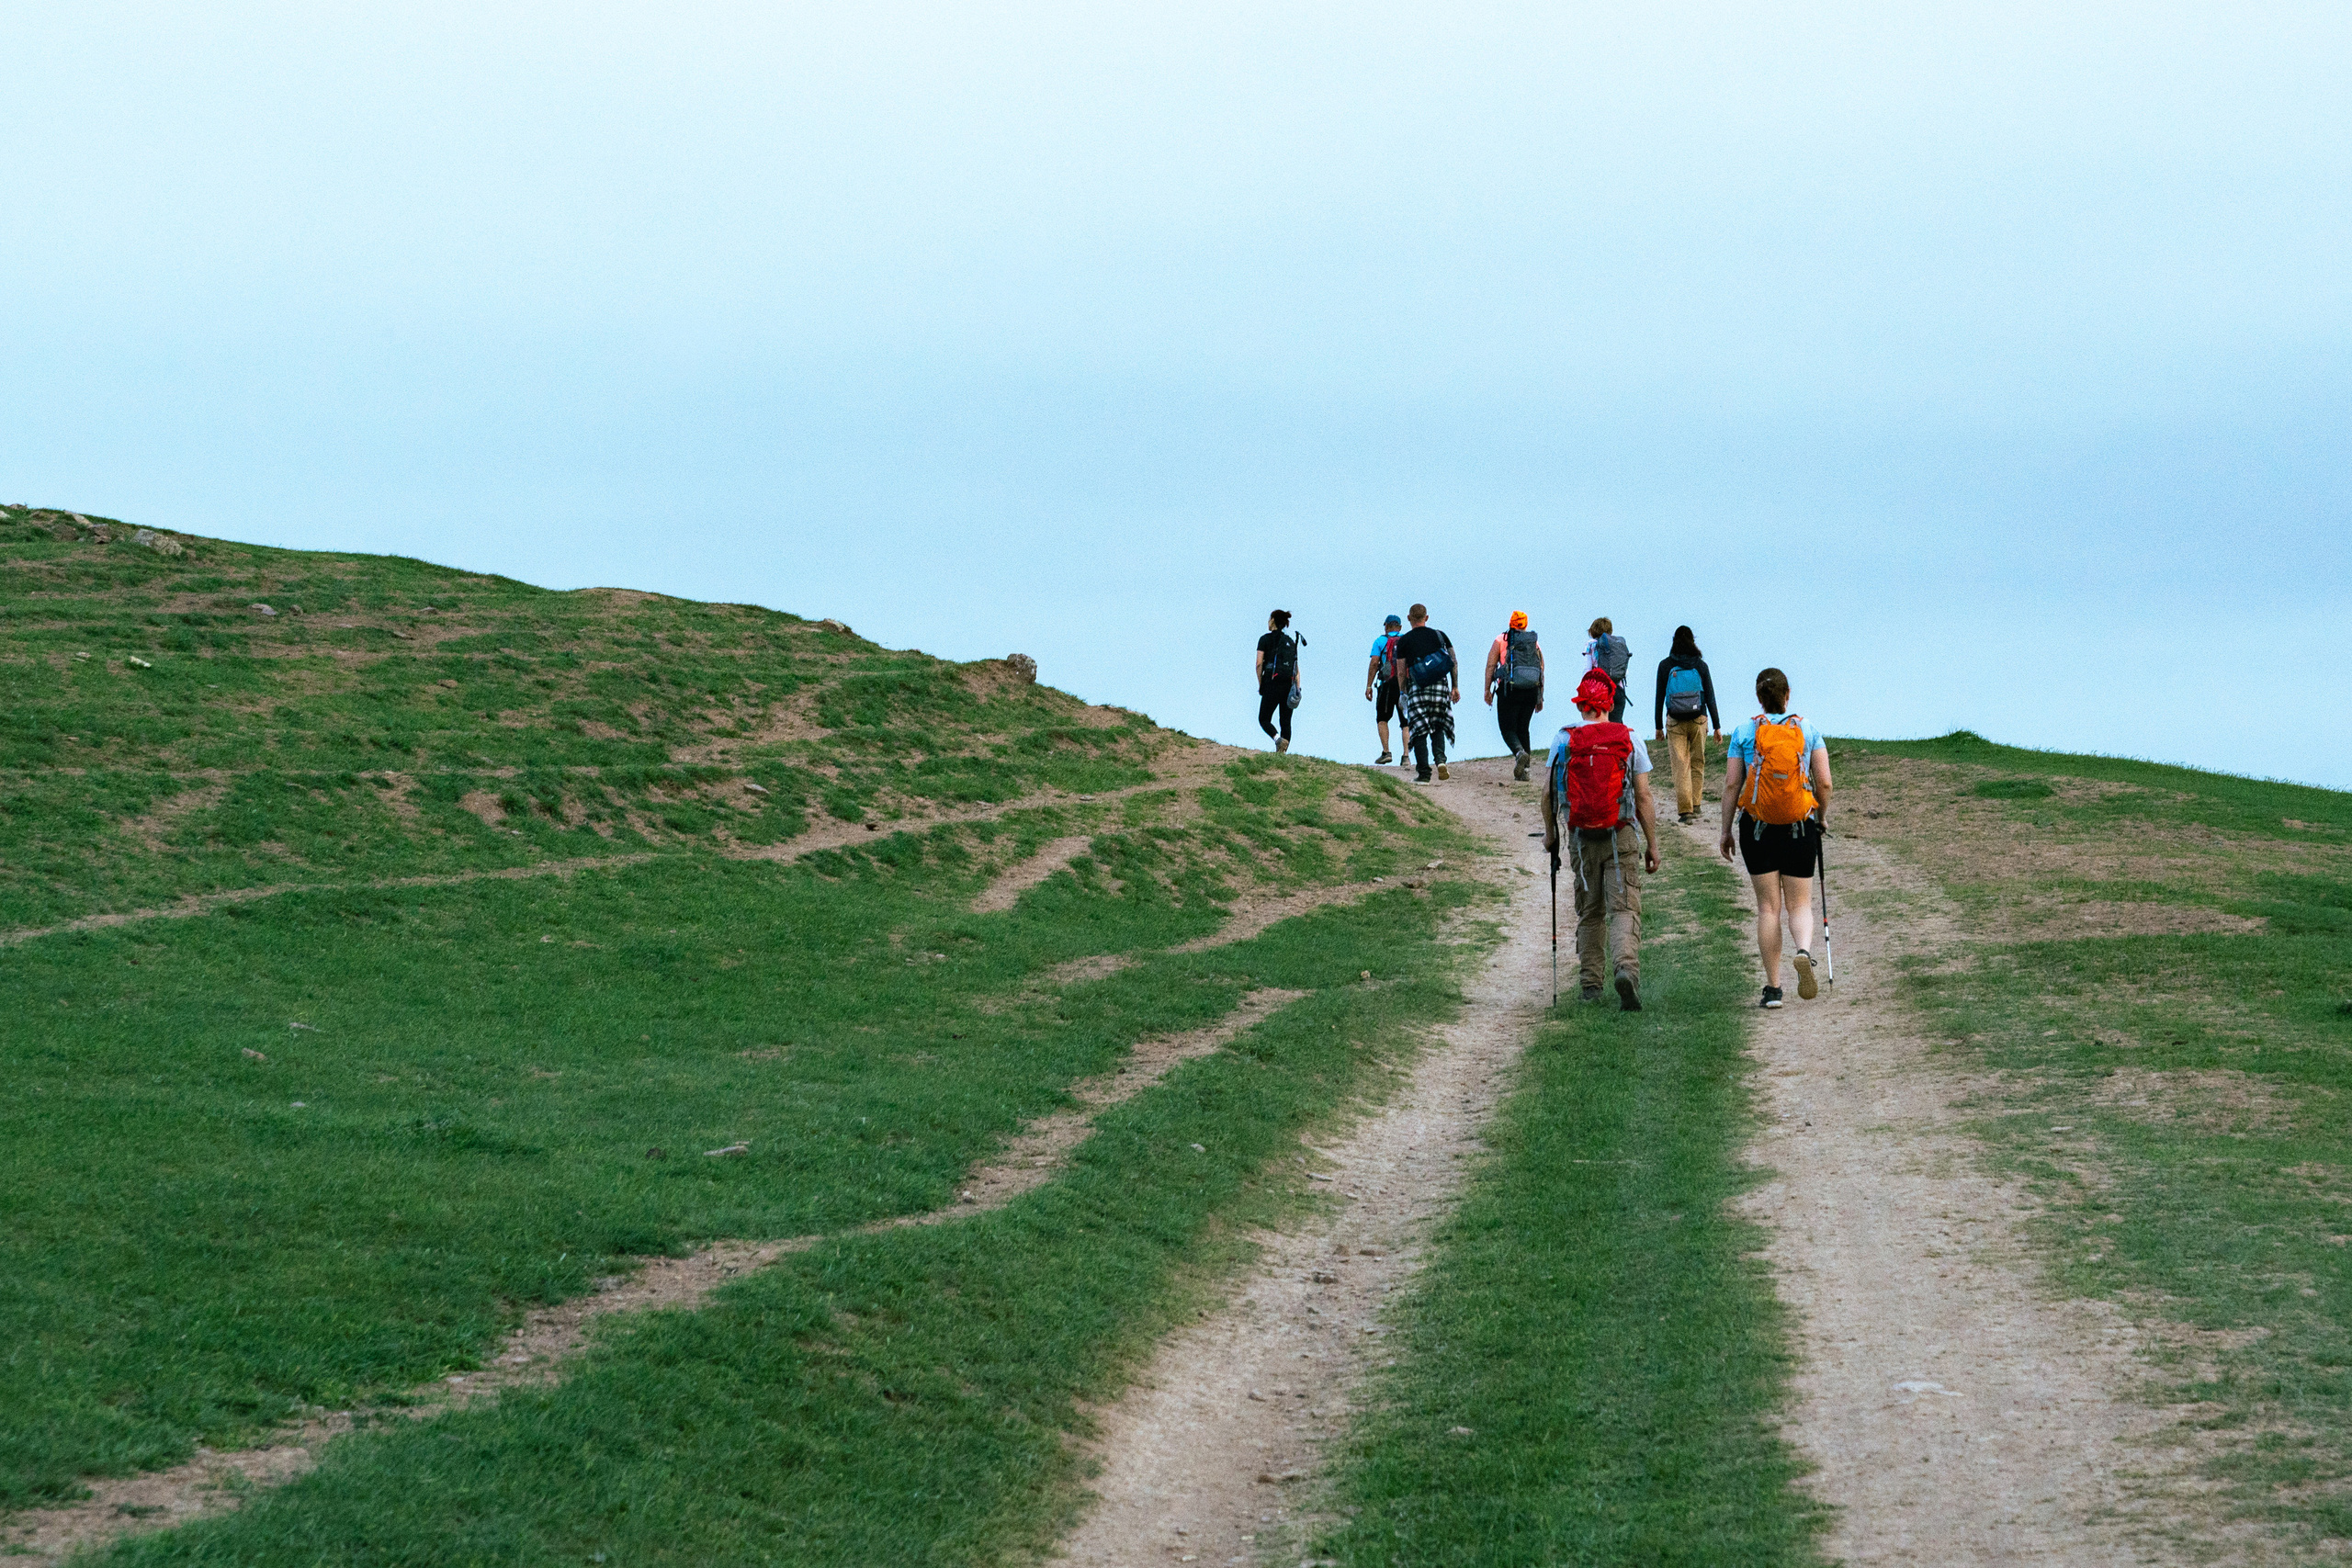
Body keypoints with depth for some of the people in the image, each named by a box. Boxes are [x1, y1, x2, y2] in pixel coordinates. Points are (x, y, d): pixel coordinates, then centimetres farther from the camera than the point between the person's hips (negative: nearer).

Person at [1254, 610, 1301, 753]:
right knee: (1286, 721, 7)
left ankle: (1277, 738, -26)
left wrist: (1260, 684, 0)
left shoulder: (1265, 639, 2)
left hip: (1272, 682, -4)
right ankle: (1282, 753, -1)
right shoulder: (1291, 641, 16)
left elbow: (1259, 664, -6)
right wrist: (1297, 687, 8)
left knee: (1264, 719, 2)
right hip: (1289, 684, 4)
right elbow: (1296, 667, 11)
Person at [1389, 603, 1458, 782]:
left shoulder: (1404, 641, 4)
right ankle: (1440, 759, -13)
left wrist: (1403, 694, 12)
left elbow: (1401, 672, 3)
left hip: (1417, 687, -2)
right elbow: (1454, 662, 9)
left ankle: (1423, 773, -4)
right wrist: (1455, 687, 14)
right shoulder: (1440, 636, 10)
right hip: (1440, 686, 2)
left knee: (1420, 731, 2)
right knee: (1438, 727, 14)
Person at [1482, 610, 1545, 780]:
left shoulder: (1501, 641, 5)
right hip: (1531, 690, 4)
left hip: (1509, 690, -4)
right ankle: (1524, 769, 7)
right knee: (1523, 728, 14)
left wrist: (1487, 690, 3)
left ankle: (1519, 752, -31)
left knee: (1508, 728, 0)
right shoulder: (1535, 644, 13)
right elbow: (1542, 671, 12)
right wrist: (1540, 698, 17)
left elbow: (1490, 666, -1)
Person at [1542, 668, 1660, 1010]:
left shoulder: (1563, 740, -1)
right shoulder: (1629, 740, -3)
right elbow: (1644, 798, -3)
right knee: (1625, 908, -5)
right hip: (1620, 837, -2)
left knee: (1589, 912, 14)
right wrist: (1652, 845, 4)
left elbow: (1548, 792, 1)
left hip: (1580, 837, 2)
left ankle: (1590, 983, 14)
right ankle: (1626, 966, -29)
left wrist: (1550, 831, 17)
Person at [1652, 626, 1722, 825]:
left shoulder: (1665, 666, -3)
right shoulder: (1700, 666, -3)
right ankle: (1696, 804, 21)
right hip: (1698, 720, 1)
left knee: (1681, 765, -2)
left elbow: (1659, 698, 0)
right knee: (1698, 763, 16)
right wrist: (1717, 726, 6)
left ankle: (1685, 809, -9)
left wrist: (1658, 726, 9)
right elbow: (1710, 697, -1)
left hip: (1675, 722, -1)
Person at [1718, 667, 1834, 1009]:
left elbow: (1731, 784, -3)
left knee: (1768, 906, 6)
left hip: (1757, 827, 0)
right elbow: (1824, 783, 0)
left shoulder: (1744, 733, 0)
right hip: (1800, 827, 0)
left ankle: (1773, 988, 4)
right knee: (1800, 904, 8)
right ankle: (1804, 951, -25)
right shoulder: (1808, 731, 2)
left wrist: (1726, 830, 5)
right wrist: (1822, 817, 17)